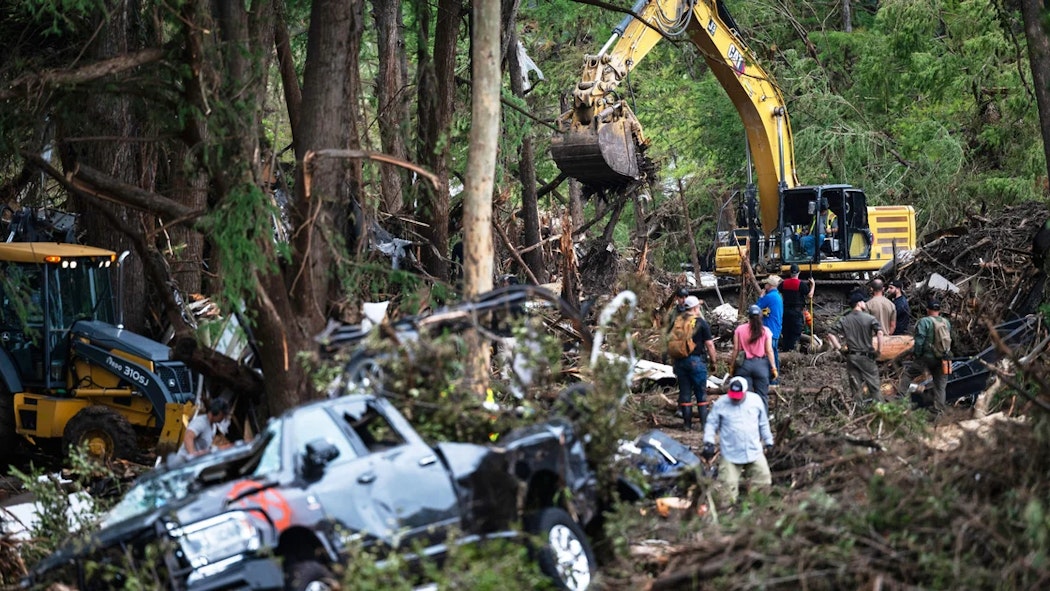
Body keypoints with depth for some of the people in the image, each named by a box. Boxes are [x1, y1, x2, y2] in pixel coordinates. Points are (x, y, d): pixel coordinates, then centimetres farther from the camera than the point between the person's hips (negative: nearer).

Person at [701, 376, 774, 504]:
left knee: (763, 482, 2)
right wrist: (709, 442, -12)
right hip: (730, 455, -2)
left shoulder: (755, 401, 3)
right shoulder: (720, 403, -4)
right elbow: (711, 424, 1)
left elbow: (764, 424, 15)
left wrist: (768, 441, 19)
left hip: (755, 452, 2)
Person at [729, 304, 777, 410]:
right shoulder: (765, 331, -3)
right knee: (762, 396, 5)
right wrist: (773, 367, 3)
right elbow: (769, 351, -3)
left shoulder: (739, 330, -2)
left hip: (744, 364, 1)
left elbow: (736, 350, -1)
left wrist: (732, 366, 8)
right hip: (761, 365, -1)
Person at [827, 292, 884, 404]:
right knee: (874, 386, 5)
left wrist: (840, 348, 0)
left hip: (851, 357, 3)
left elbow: (831, 334, -5)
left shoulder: (844, 320, 3)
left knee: (856, 388, 9)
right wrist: (879, 350, -13)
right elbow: (880, 332, -22)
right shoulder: (869, 319, -7)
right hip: (866, 357, -3)